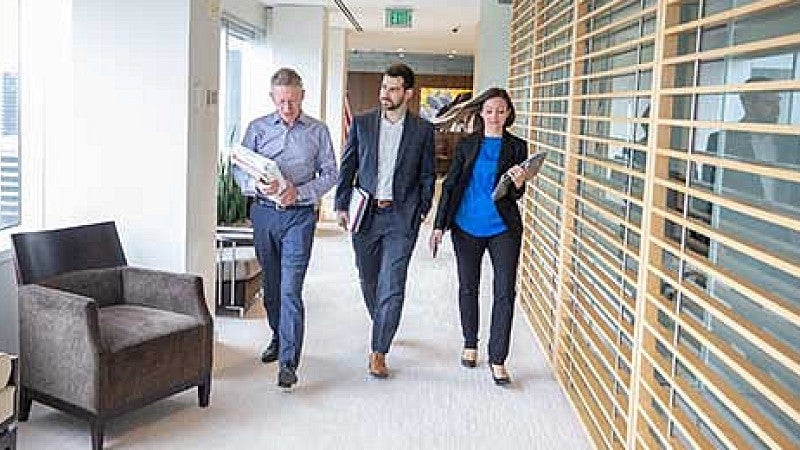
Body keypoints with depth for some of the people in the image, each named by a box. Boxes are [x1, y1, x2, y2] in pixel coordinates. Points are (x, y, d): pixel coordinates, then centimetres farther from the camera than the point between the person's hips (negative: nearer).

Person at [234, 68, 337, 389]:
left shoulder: (317, 131, 4)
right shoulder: (257, 128, 7)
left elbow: (329, 174, 3)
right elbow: (238, 169, 7)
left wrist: (299, 191, -14)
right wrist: (256, 185, -15)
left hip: (299, 215, -3)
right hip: (263, 213, 3)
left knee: (291, 288, -10)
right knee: (270, 283, 14)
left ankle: (288, 361, -11)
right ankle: (279, 338, 35)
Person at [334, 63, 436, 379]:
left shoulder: (422, 131, 2)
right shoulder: (361, 124, 4)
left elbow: (427, 176, 7)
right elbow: (347, 167, 7)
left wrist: (421, 211, 0)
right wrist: (341, 205, 1)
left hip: (401, 217, -2)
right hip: (364, 214, 2)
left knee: (392, 286, -7)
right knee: (369, 280, 15)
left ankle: (378, 352, -1)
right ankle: (382, 326, 40)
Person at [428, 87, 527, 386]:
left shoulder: (516, 147, 2)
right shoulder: (467, 145, 4)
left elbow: (516, 194, 2)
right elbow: (450, 185, 5)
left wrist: (518, 184, -22)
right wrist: (439, 225, 1)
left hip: (503, 228, -1)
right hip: (466, 226, 1)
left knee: (505, 292, -5)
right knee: (468, 287, 12)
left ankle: (498, 360, 2)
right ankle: (470, 345, 31)